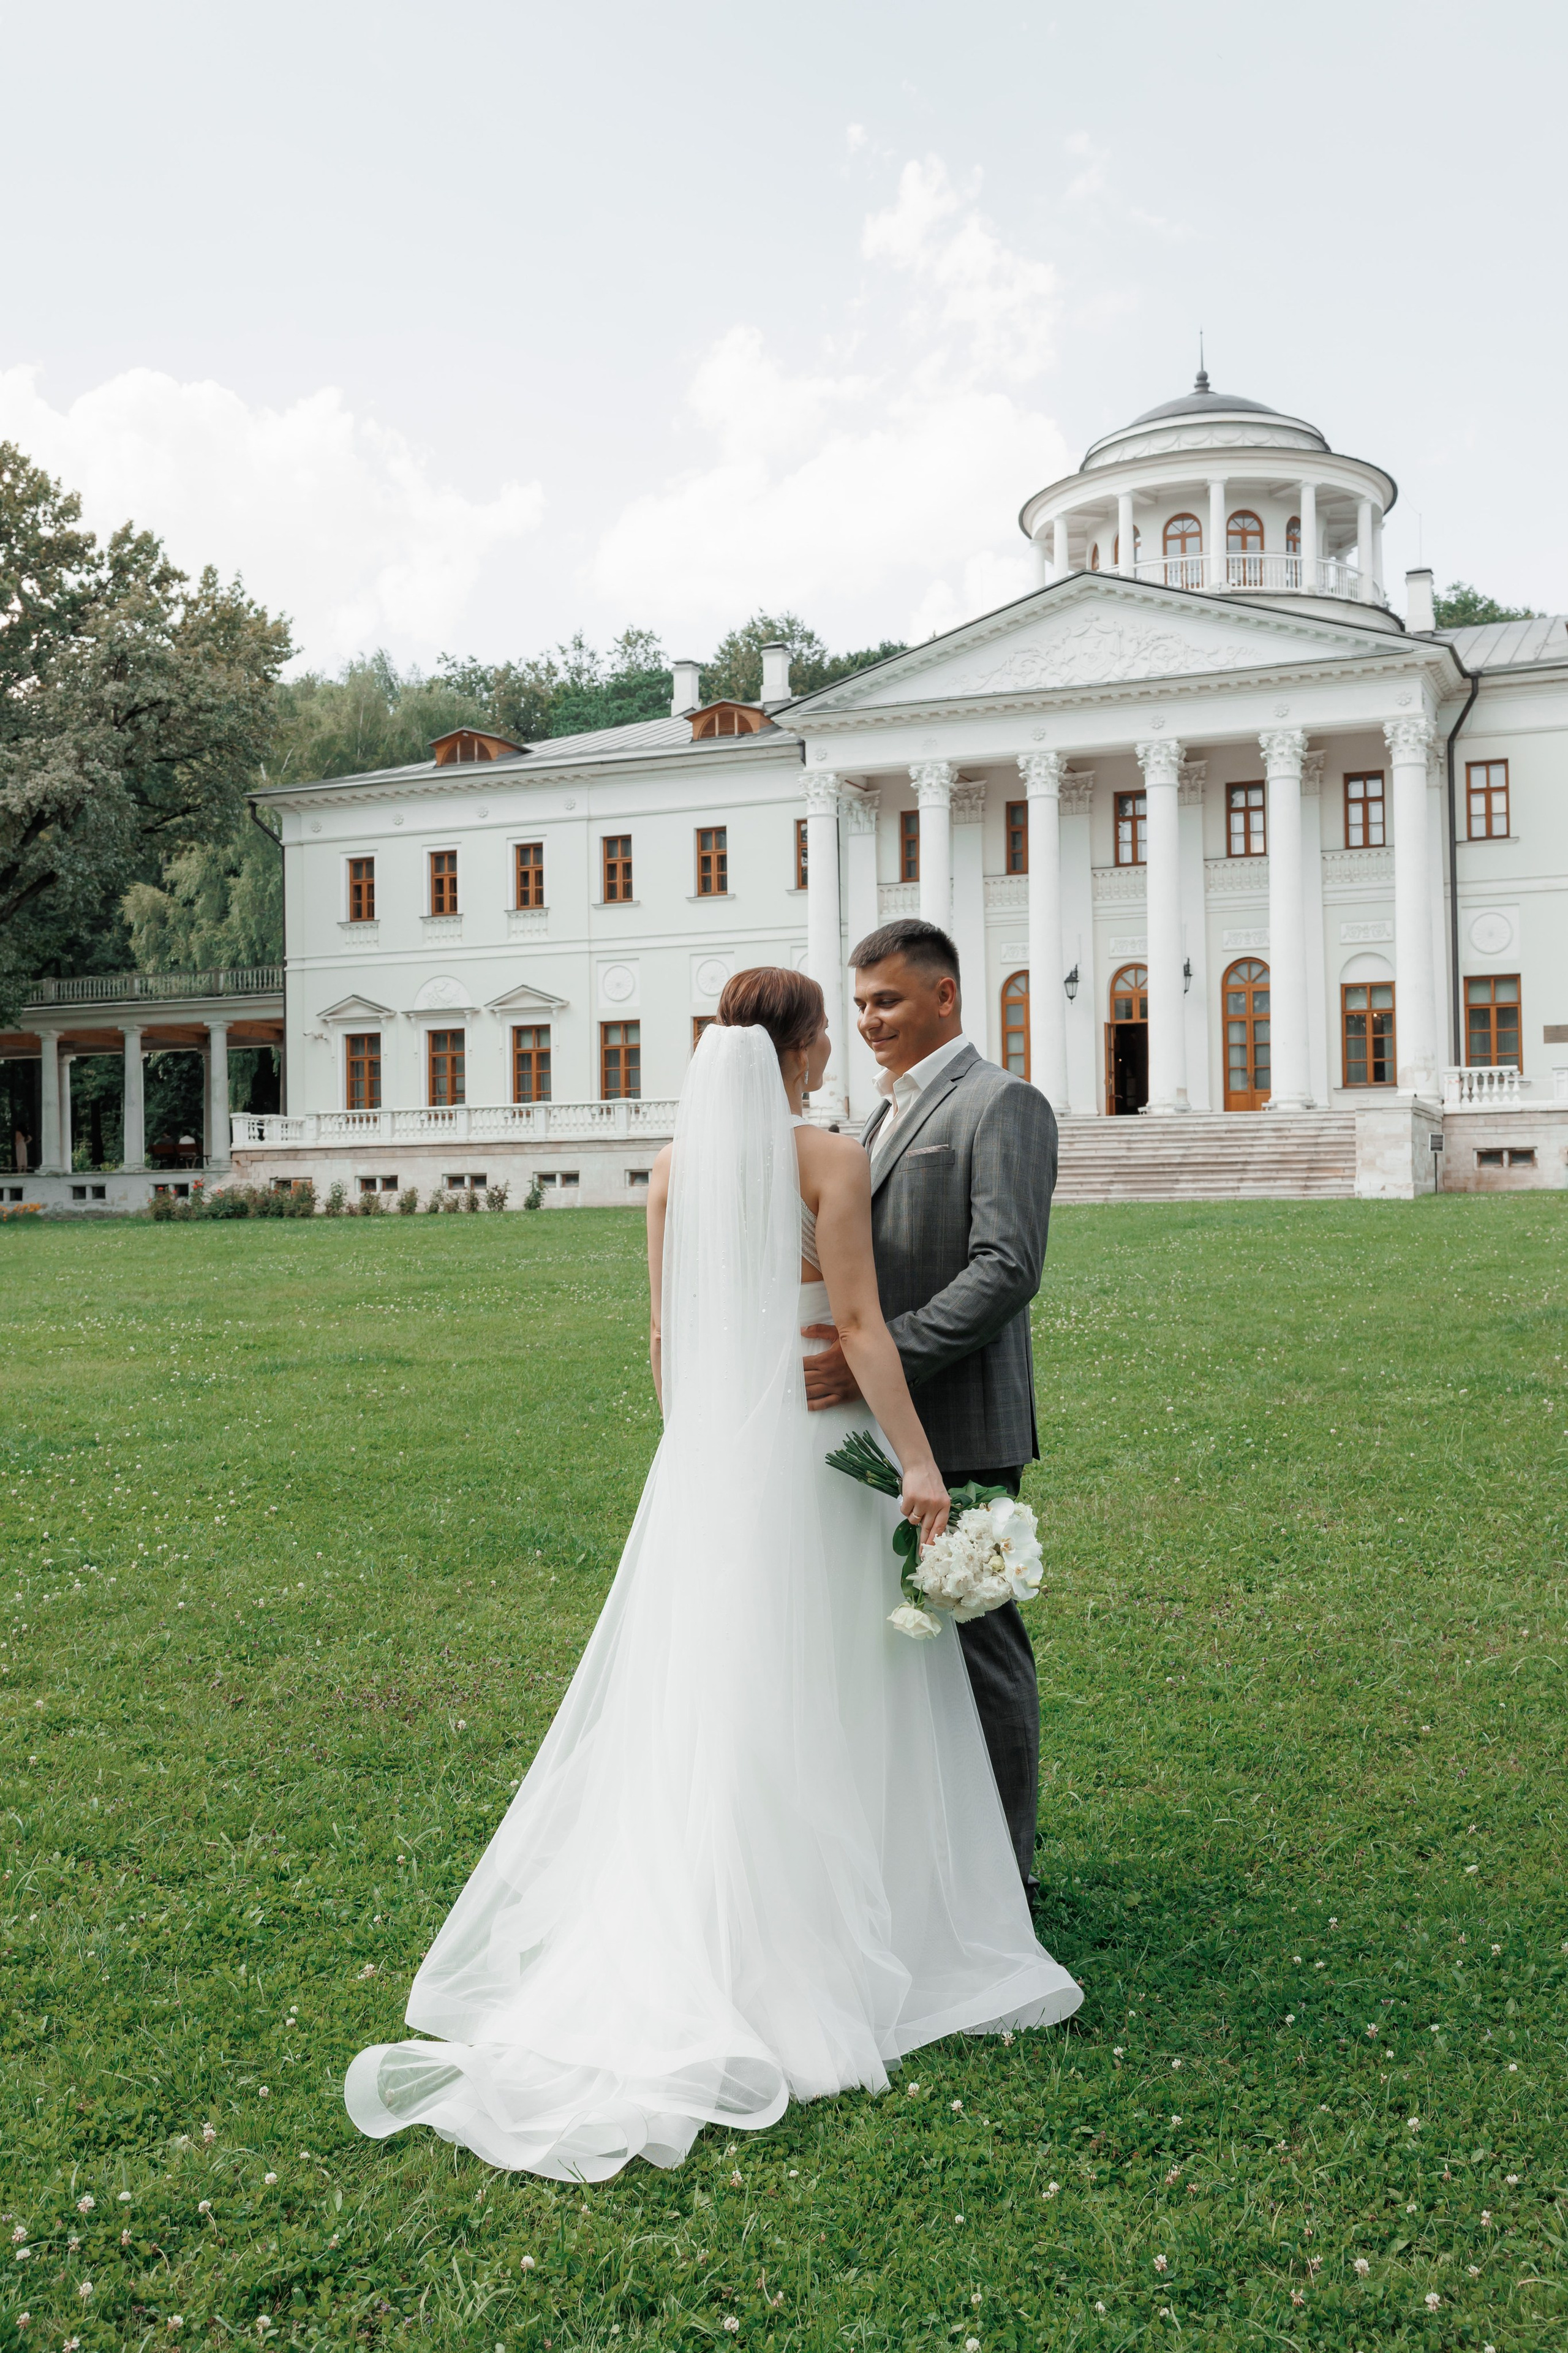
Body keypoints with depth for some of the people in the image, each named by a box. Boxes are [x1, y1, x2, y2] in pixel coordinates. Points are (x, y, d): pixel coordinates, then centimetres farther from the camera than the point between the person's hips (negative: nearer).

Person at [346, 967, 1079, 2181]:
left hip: (704, 1448, 5)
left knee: (697, 1692, 12)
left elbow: (668, 1336, 9)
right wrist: (919, 1463, -14)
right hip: (810, 1444, -5)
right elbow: (859, 1324, -16)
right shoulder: (832, 1158, -10)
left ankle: (671, 1948, 18)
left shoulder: (676, 1162, 5)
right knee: (815, 1698, 6)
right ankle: (802, 1939, 14)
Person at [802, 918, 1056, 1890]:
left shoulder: (1004, 1105, -9)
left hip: (960, 1425, -8)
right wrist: (844, 1350, 9)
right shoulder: (890, 1111, 19)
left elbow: (1008, 1269, -20)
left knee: (979, 1640, 1)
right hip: (888, 1421, 8)